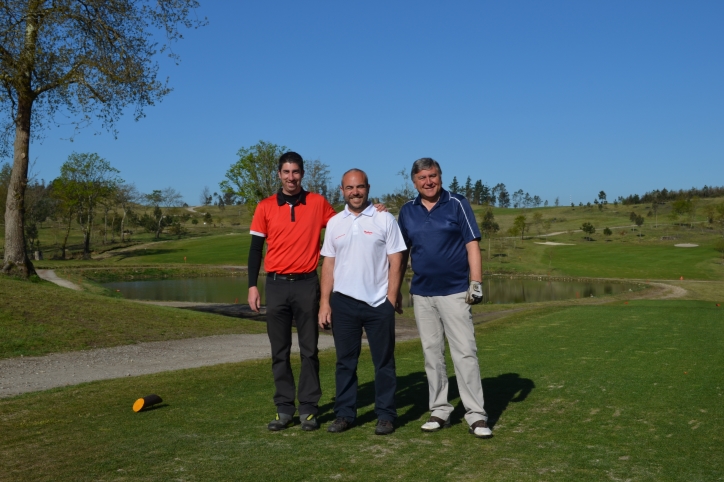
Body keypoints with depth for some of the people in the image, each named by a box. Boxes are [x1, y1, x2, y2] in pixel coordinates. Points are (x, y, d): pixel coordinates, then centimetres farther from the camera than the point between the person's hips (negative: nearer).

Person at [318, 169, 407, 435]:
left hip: (379, 303, -3)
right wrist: (325, 302, 2)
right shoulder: (334, 223, 8)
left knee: (384, 362, 5)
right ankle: (344, 414, 20)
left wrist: (391, 299, -8)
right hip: (343, 302, 3)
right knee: (345, 361, 10)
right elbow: (328, 264, 9)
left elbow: (395, 262, -2)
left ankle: (386, 415, 15)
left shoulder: (385, 219, -1)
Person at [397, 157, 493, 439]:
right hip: (421, 294, 4)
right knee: (432, 354, 9)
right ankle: (439, 411, 18)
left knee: (465, 352, -5)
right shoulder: (407, 211, 8)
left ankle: (476, 415, 0)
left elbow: (472, 245, -4)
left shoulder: (457, 204, -1)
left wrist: (476, 282, -12)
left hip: (455, 292, -4)